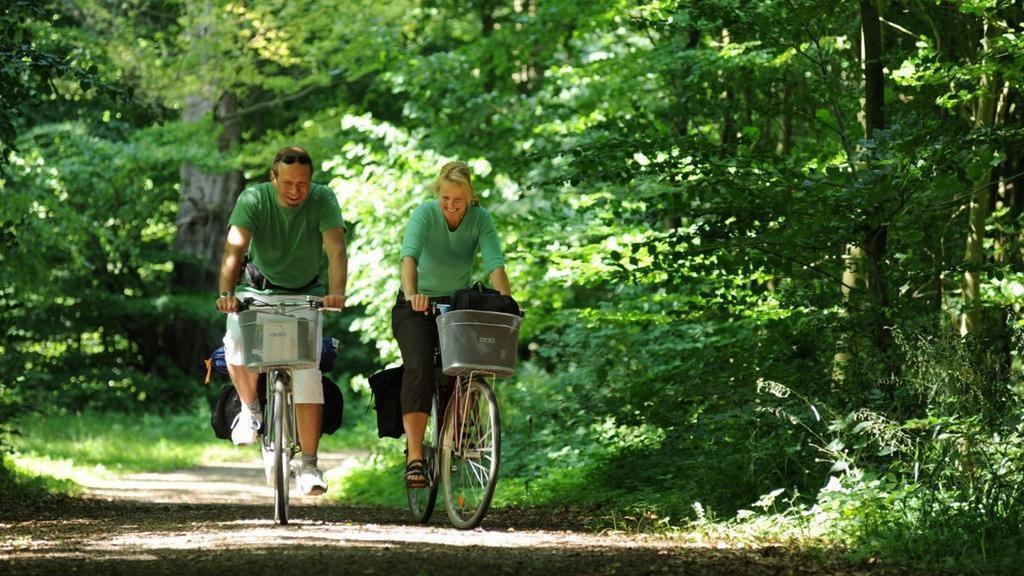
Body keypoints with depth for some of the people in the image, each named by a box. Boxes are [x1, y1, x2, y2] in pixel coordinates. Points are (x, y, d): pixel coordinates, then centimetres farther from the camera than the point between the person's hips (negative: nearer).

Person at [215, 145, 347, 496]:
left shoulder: (323, 200, -17)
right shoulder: (253, 200, -19)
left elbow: (336, 249, -29)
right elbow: (234, 249, -31)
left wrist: (336, 293, -48)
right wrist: (227, 293, -49)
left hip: (306, 295, 0)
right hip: (258, 290, 0)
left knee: (307, 370, -16)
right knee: (237, 345, -29)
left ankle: (309, 466, -10)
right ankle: (250, 409, 2)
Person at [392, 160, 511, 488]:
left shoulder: (480, 219, -12)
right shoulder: (425, 213, -19)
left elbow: (494, 263, -23)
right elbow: (409, 255, -35)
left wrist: (505, 301, -40)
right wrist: (411, 294, -52)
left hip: (458, 303, 3)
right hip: (418, 305, -3)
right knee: (419, 368, -23)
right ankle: (414, 455, -29)